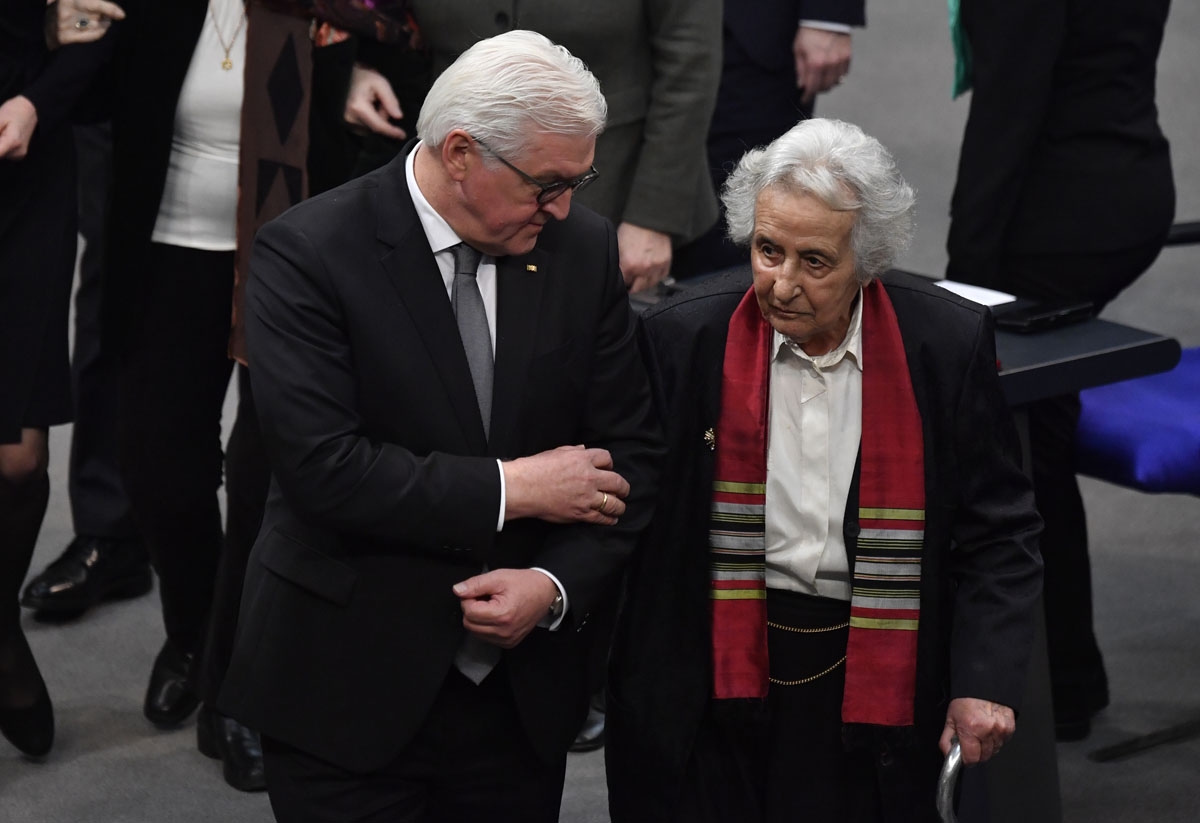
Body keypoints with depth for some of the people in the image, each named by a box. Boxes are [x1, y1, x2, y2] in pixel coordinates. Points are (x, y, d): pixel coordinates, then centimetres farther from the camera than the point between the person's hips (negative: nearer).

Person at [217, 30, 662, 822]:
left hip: (525, 688, 4)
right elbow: (322, 467, -20)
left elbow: (630, 452, 4)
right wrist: (507, 489, -16)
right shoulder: (308, 252, -12)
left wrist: (558, 582, -13)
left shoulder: (584, 247, 1)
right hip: (351, 693, -4)